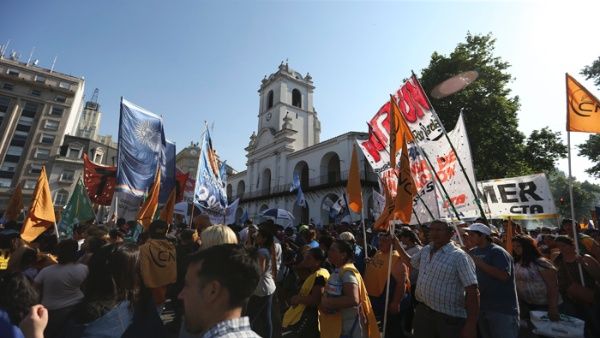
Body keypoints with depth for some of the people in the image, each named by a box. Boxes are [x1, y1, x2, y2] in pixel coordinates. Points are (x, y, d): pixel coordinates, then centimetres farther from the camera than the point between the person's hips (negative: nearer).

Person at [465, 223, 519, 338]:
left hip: (502, 308, -7)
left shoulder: (497, 251, -15)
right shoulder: (473, 252, 5)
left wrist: (480, 263, -26)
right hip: (482, 305, 7)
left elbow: (504, 276, -26)